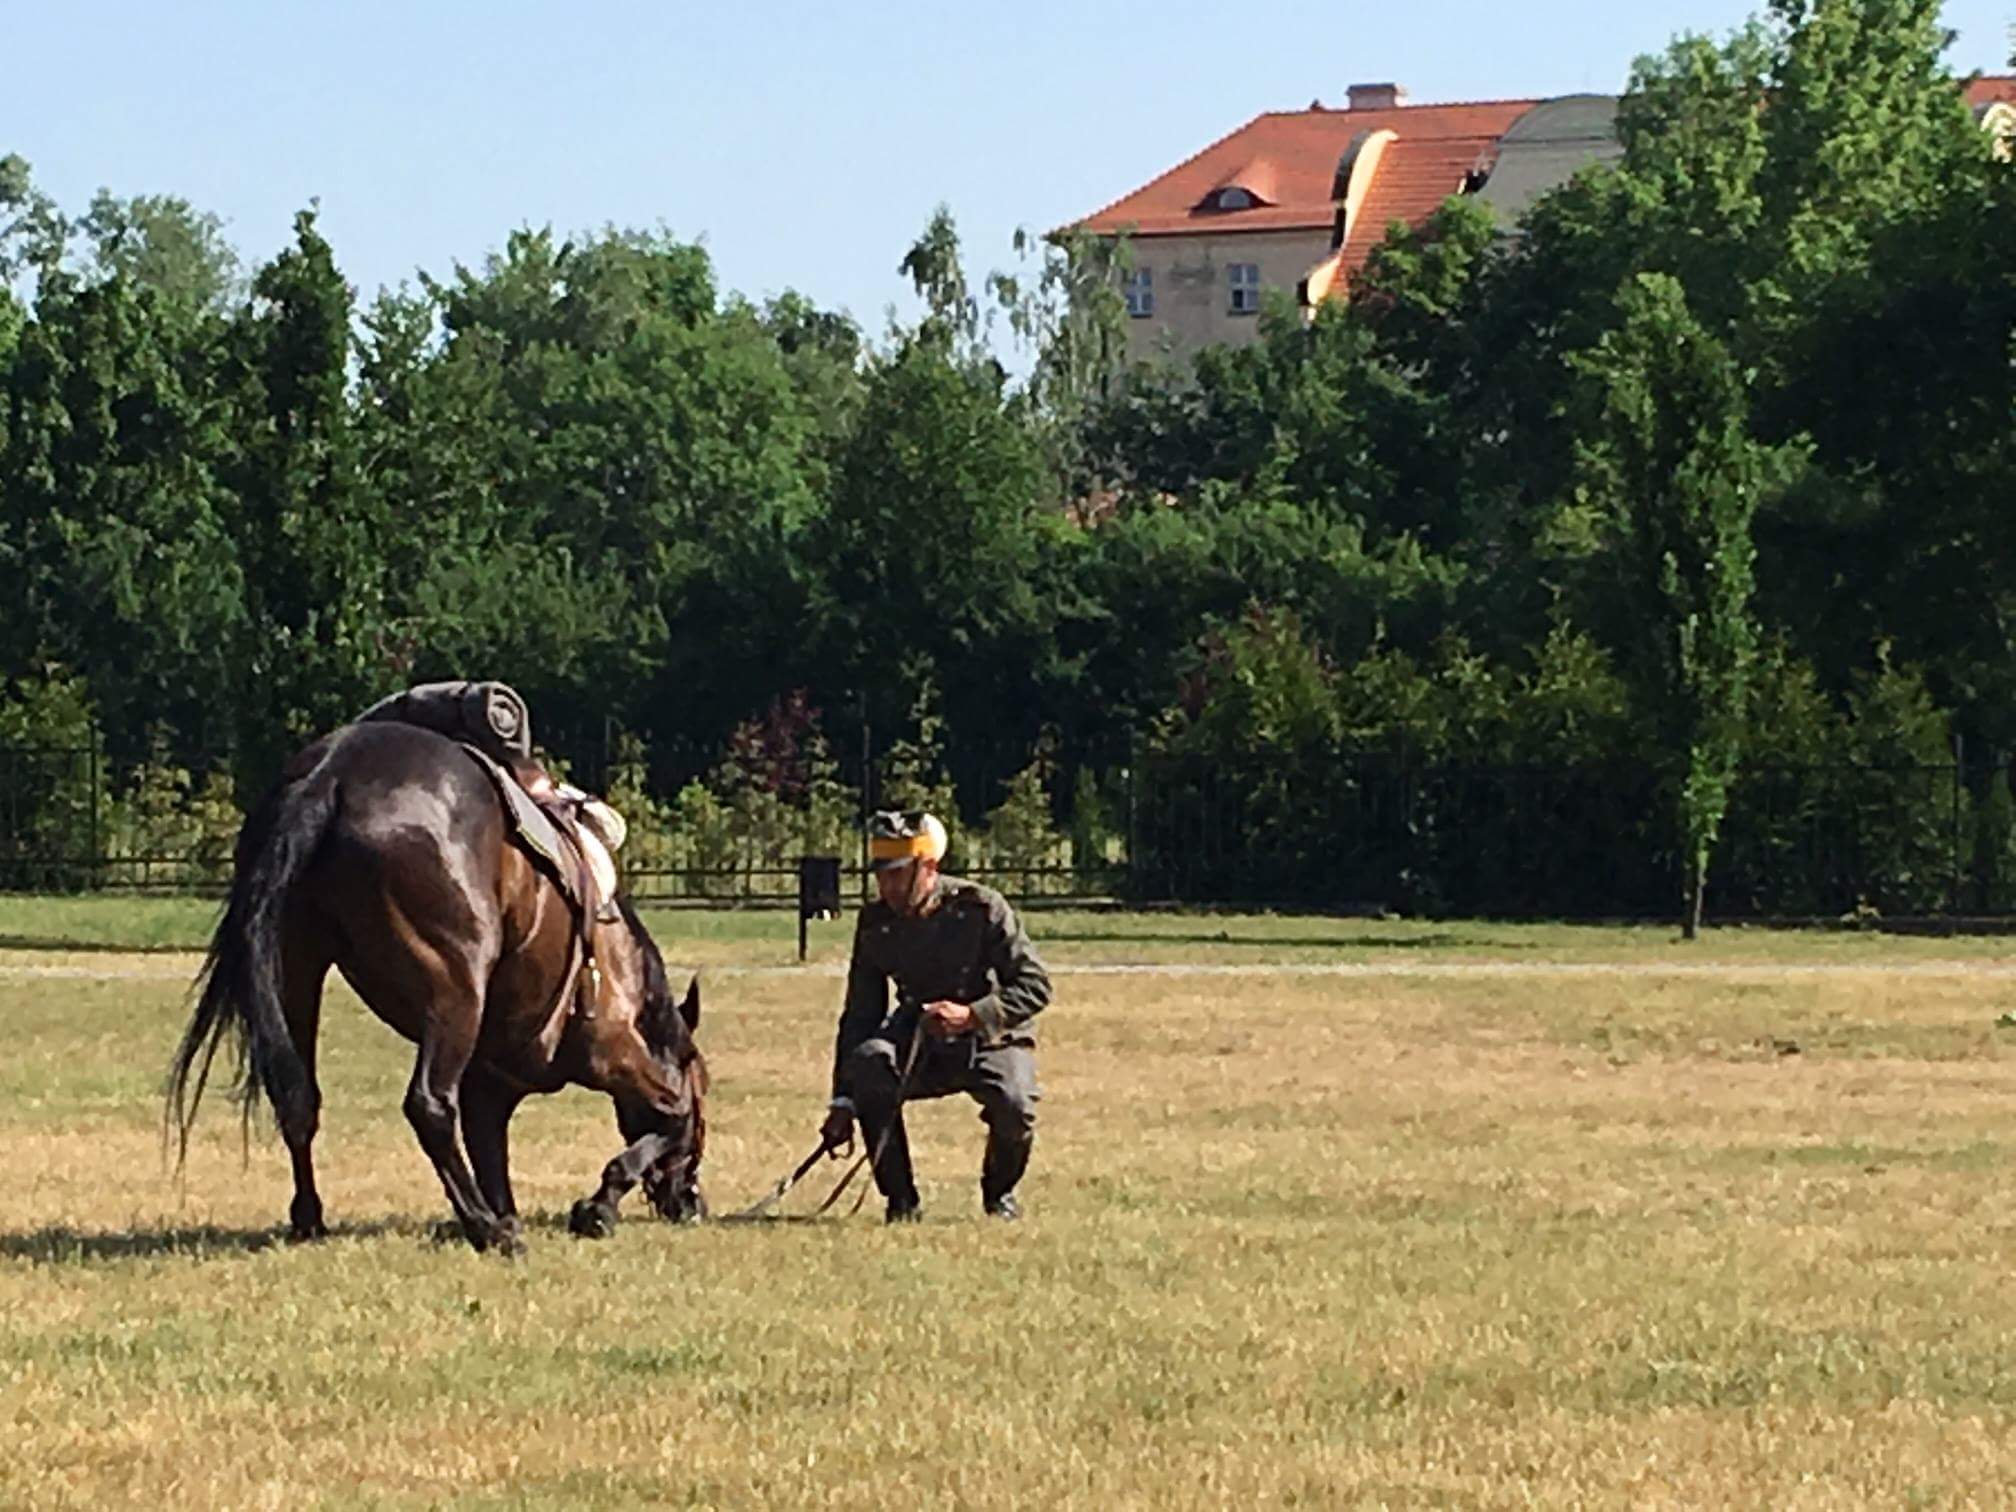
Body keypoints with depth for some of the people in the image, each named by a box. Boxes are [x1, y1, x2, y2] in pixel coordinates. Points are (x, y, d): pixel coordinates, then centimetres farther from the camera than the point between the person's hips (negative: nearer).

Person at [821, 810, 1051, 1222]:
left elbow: (1036, 985, -14)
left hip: (992, 1041, -3)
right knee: (868, 1060, -31)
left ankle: (999, 1191, 5)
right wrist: (842, 1102, -5)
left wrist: (972, 1015, -31)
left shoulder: (981, 909, -14)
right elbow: (860, 1014, 2)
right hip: (921, 1049, 3)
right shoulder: (875, 922, -2)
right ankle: (900, 1199, -16)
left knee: (1014, 1109, -34)